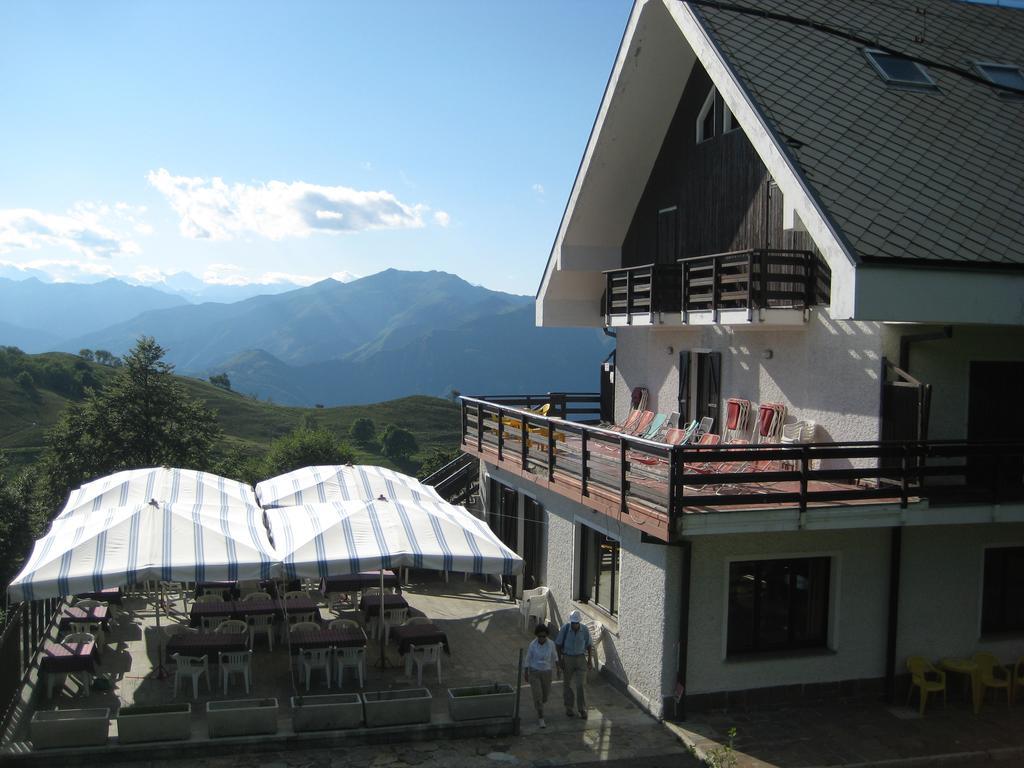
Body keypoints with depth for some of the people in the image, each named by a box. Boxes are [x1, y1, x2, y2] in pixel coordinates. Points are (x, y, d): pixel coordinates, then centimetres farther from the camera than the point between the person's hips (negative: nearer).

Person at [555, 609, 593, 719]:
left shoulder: (585, 630, -12)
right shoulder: (564, 629, -15)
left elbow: (589, 645, 1)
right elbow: (558, 644, -5)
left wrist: (590, 660, -2)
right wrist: (559, 660, -9)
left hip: (581, 659, 0)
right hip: (567, 659, 0)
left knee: (581, 684, -7)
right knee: (568, 683, 10)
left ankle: (582, 710, 3)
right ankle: (568, 707, 27)